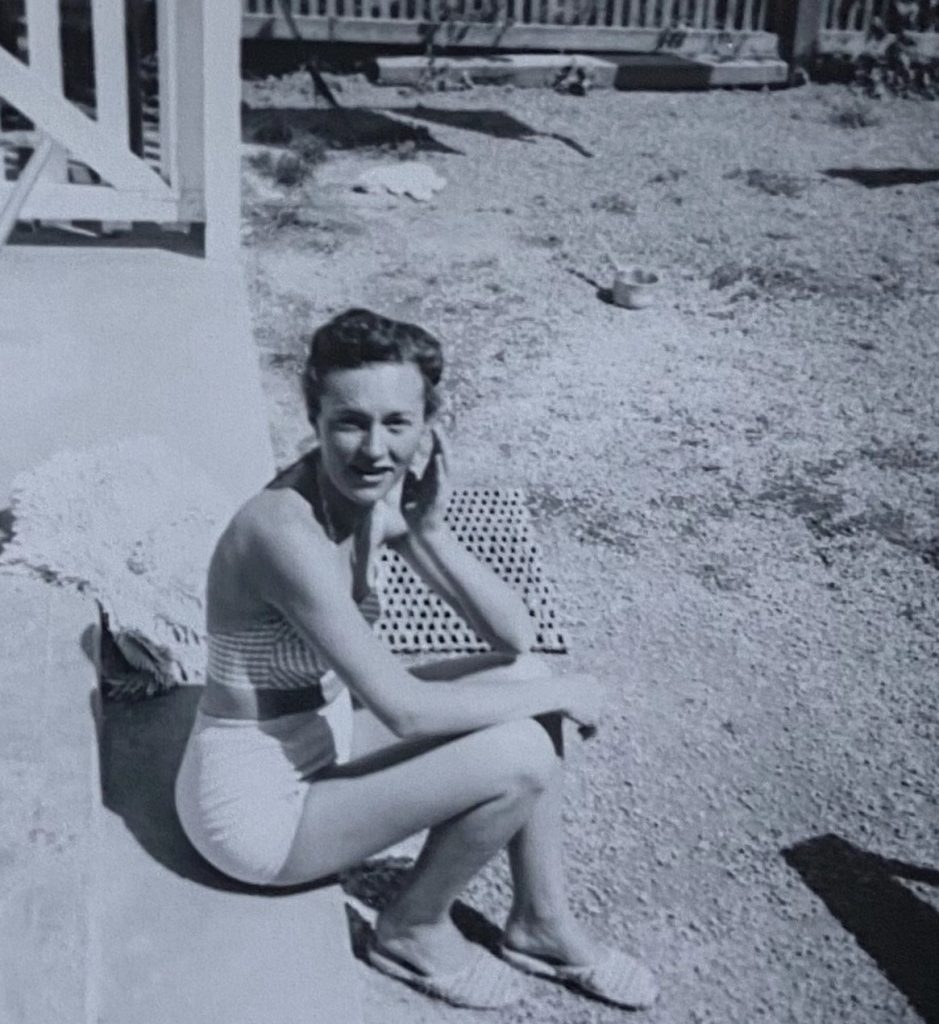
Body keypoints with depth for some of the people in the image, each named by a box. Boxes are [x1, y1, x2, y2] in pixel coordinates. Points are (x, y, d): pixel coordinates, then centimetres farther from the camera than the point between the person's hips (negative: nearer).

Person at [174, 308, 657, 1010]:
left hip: (312, 761, 8)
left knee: (527, 681, 1)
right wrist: (561, 692, -18)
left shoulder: (379, 494, -4)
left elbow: (517, 636, -4)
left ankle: (542, 922, 15)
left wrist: (427, 532, -19)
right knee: (521, 757, -21)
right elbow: (407, 710, -30)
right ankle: (413, 929, 7)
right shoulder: (287, 527, -29)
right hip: (256, 809, -8)